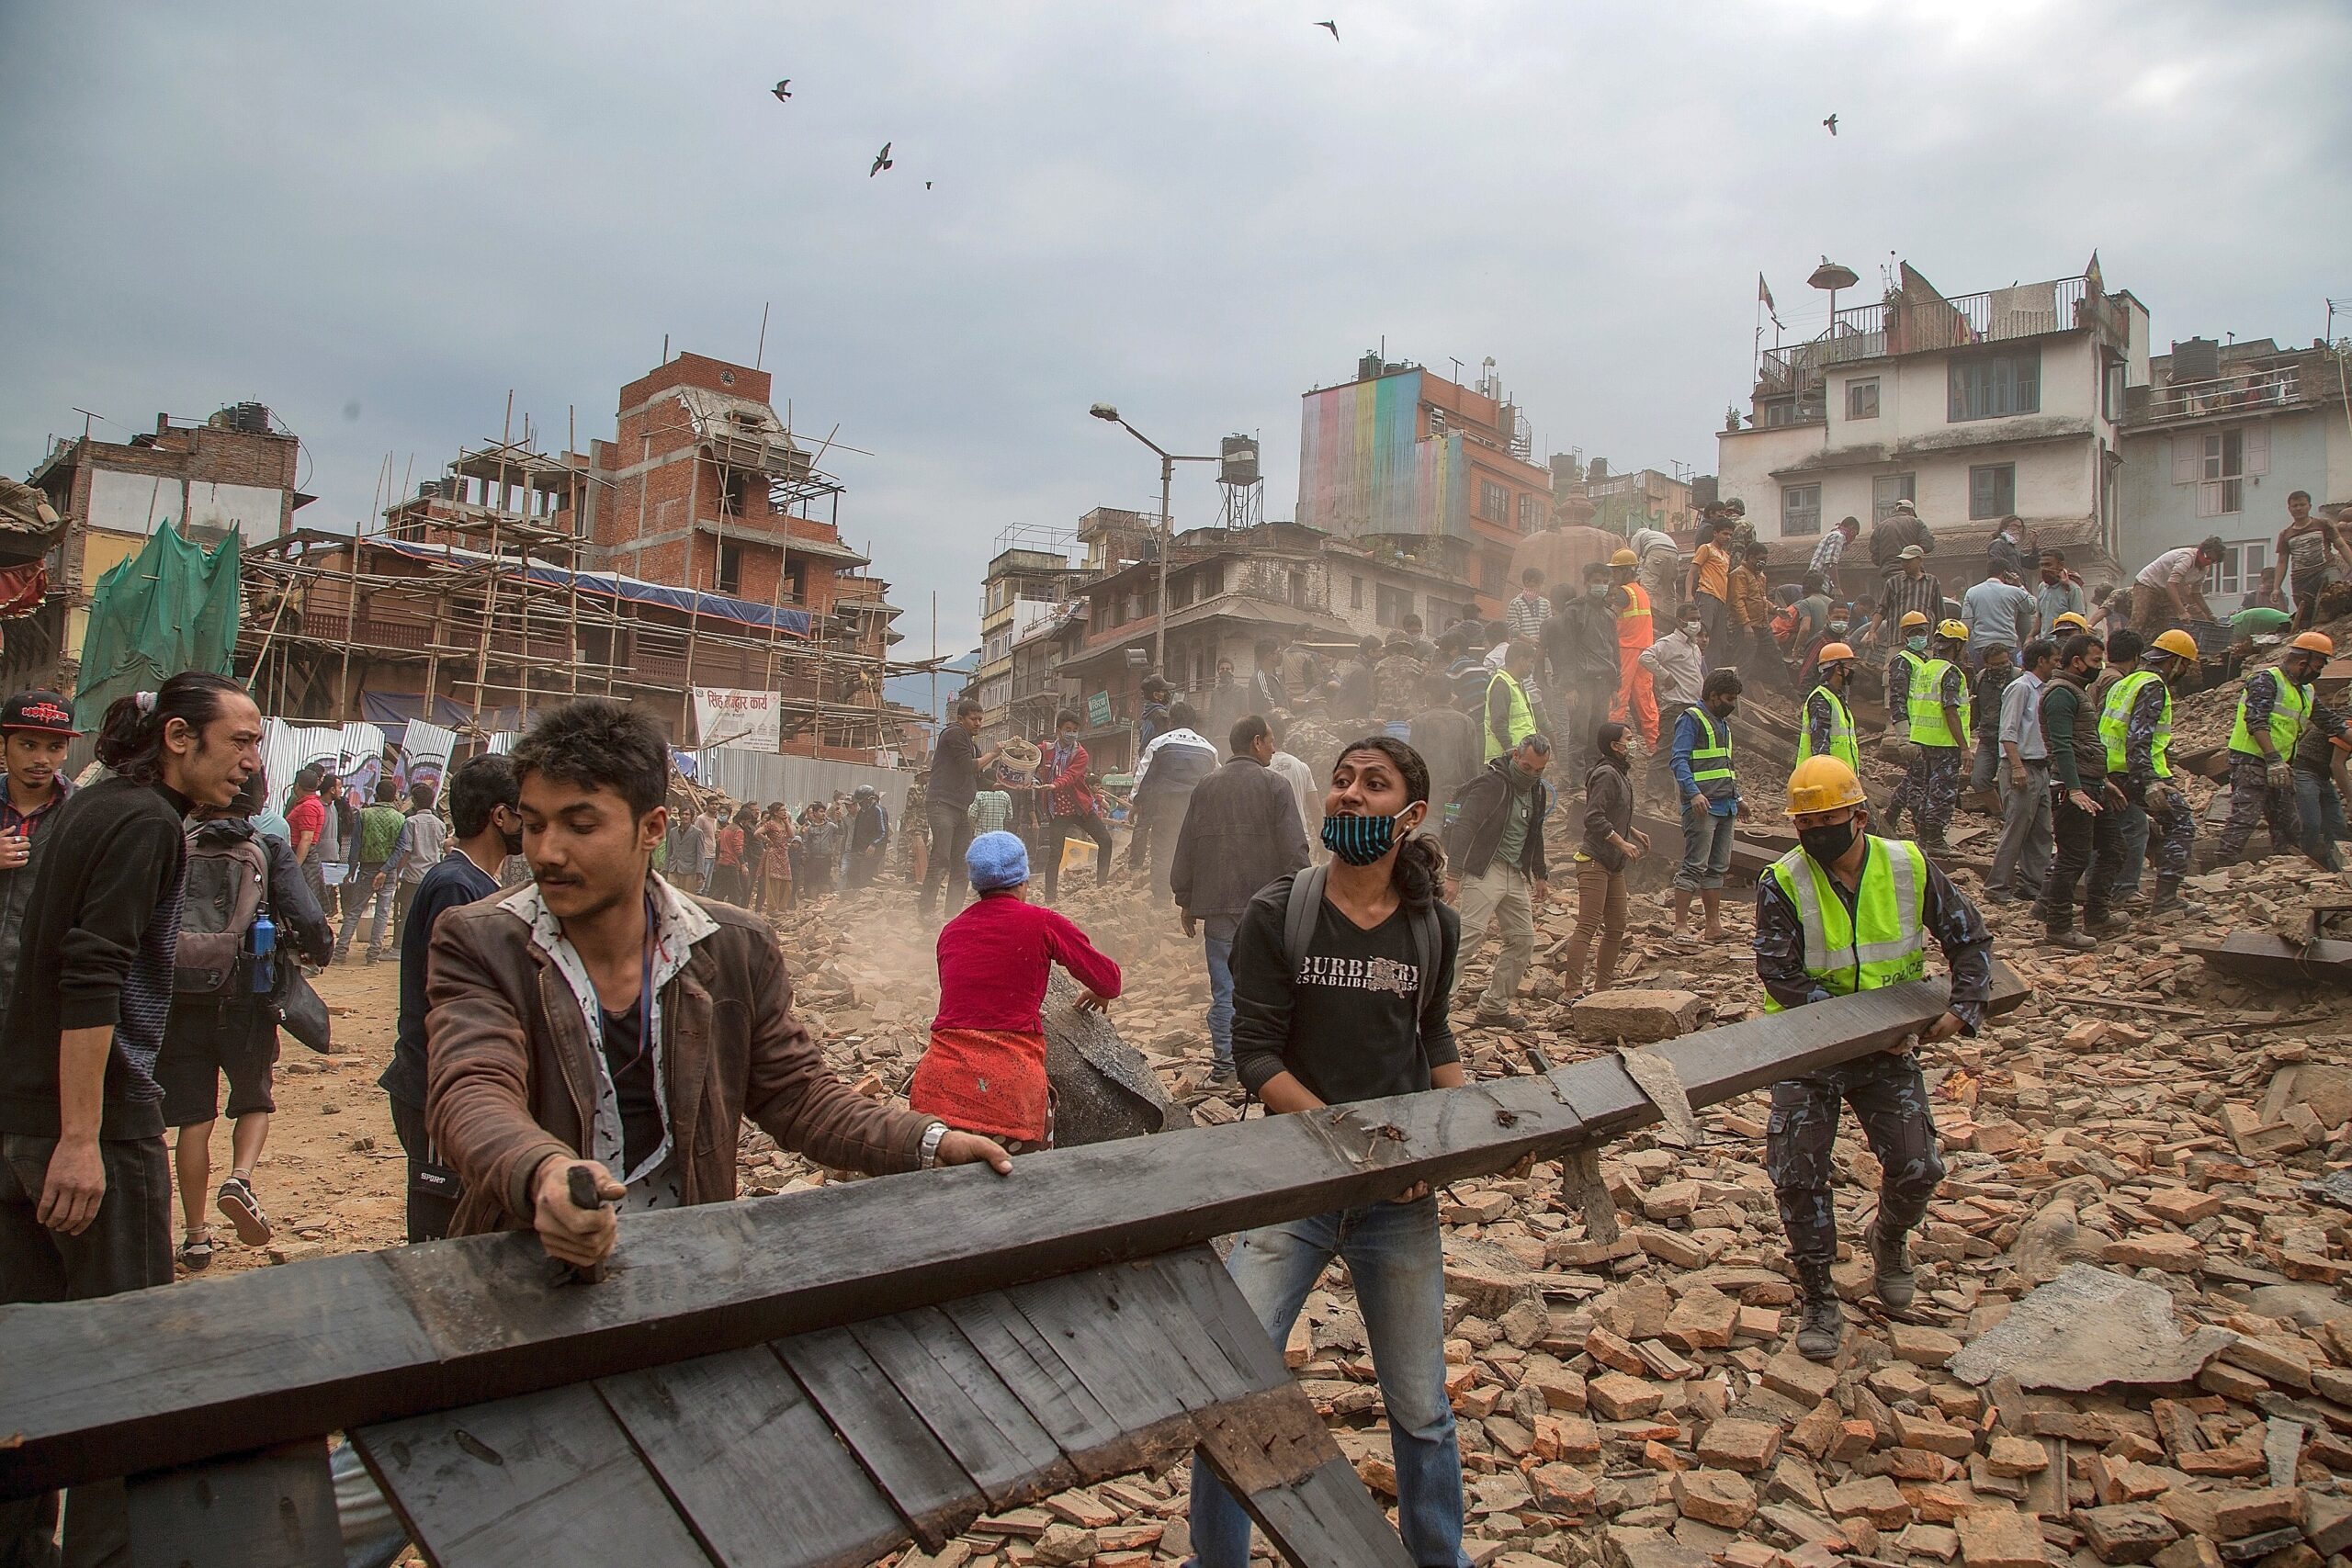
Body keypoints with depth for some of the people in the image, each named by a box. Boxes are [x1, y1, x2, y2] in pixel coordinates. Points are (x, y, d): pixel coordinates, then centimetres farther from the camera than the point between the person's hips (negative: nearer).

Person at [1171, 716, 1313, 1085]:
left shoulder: (1206, 787, 7)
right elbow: (1295, 848, -9)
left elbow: (1185, 846, 10)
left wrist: (1185, 900, 17)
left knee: (1223, 986, 8)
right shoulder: (1274, 785, -5)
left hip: (1217, 904, 3)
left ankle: (1224, 1062, 11)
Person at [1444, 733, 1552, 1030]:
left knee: (1523, 940, 9)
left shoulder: (1537, 792, 13)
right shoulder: (1490, 783, -14)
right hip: (1484, 869, -9)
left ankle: (1494, 1008, 17)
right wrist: (1454, 875, -26)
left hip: (1515, 875, 9)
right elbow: (1463, 827, -20)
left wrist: (1540, 874, 29)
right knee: (1470, 934, -20)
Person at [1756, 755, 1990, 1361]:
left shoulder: (1909, 867, -6)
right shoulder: (1781, 883, -14)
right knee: (1799, 1176, -7)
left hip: (1890, 1048, 2)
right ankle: (1817, 1299, 13)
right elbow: (1781, 976, -19)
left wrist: (1962, 1009, -10)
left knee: (1916, 1169, -5)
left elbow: (1970, 939, 5)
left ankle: (1889, 1240, 31)